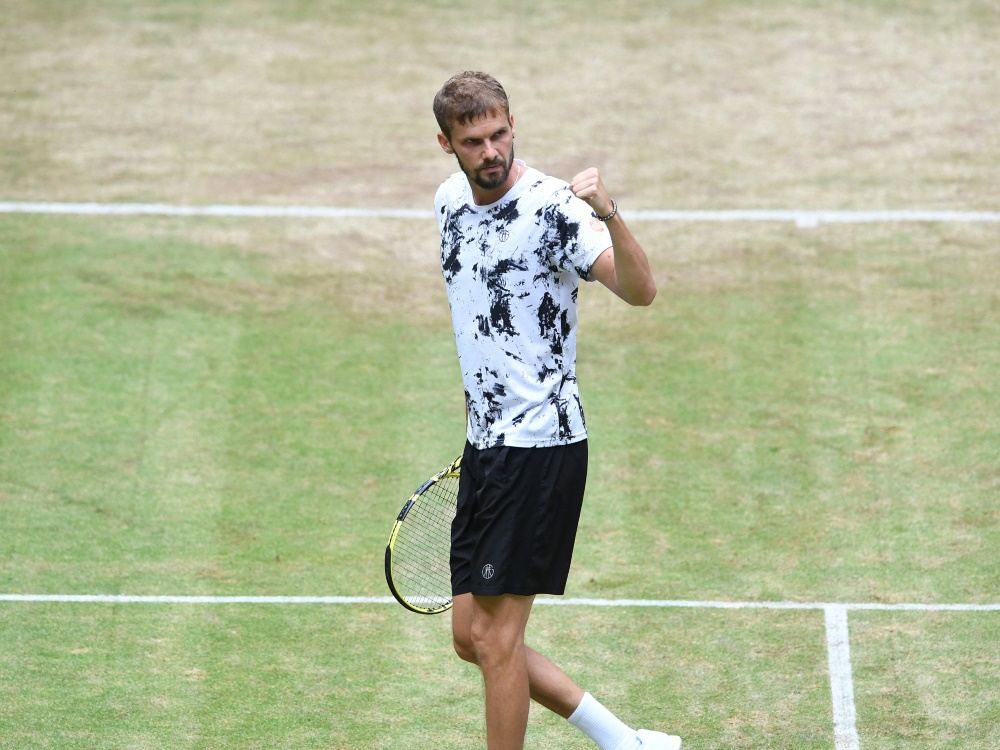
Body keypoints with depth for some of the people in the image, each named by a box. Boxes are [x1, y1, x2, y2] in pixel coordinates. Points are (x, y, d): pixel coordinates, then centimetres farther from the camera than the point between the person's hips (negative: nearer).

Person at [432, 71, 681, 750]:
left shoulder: (552, 206, -16)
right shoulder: (451, 200, 8)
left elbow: (641, 291, -30)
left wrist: (609, 215, -47)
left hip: (541, 446, -9)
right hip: (485, 443, 9)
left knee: (494, 638, -6)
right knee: (471, 638, 10)